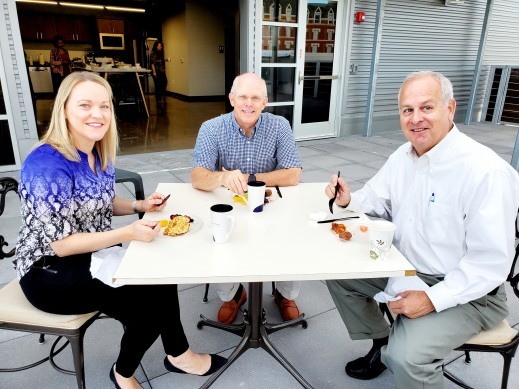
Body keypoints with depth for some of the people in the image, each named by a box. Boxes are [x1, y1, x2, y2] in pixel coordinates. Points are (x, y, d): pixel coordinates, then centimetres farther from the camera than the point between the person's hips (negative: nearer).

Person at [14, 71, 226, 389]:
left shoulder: (100, 153, -1)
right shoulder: (47, 165, -26)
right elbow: (60, 243, -25)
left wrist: (140, 206, -3)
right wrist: (129, 234, -33)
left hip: (93, 255, 8)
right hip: (50, 273, -7)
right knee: (150, 300, -16)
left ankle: (178, 354, 13)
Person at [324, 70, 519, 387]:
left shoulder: (487, 172, -25)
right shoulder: (403, 156, -1)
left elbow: (492, 262, -24)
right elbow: (376, 200, 12)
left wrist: (432, 299, -27)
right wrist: (349, 200, -9)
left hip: (466, 291, -7)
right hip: (406, 269, 8)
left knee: (406, 357, -27)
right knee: (337, 272, 6)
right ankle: (382, 343, 23)